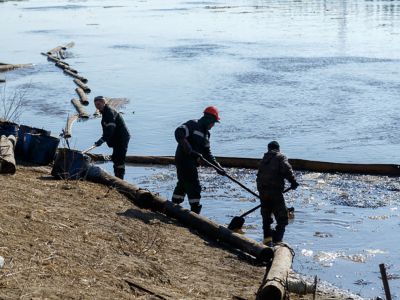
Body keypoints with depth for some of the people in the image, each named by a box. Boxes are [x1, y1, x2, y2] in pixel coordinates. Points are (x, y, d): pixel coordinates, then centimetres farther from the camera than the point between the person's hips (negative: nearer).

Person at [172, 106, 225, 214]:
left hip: (191, 162, 10)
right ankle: (195, 212, -6)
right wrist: (191, 151, -30)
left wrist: (218, 166, 9)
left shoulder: (206, 133, 16)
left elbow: (207, 153, 19)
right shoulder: (193, 125, -11)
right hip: (184, 160, -10)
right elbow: (179, 134, -27)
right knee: (194, 187, -9)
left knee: (183, 185, 20)